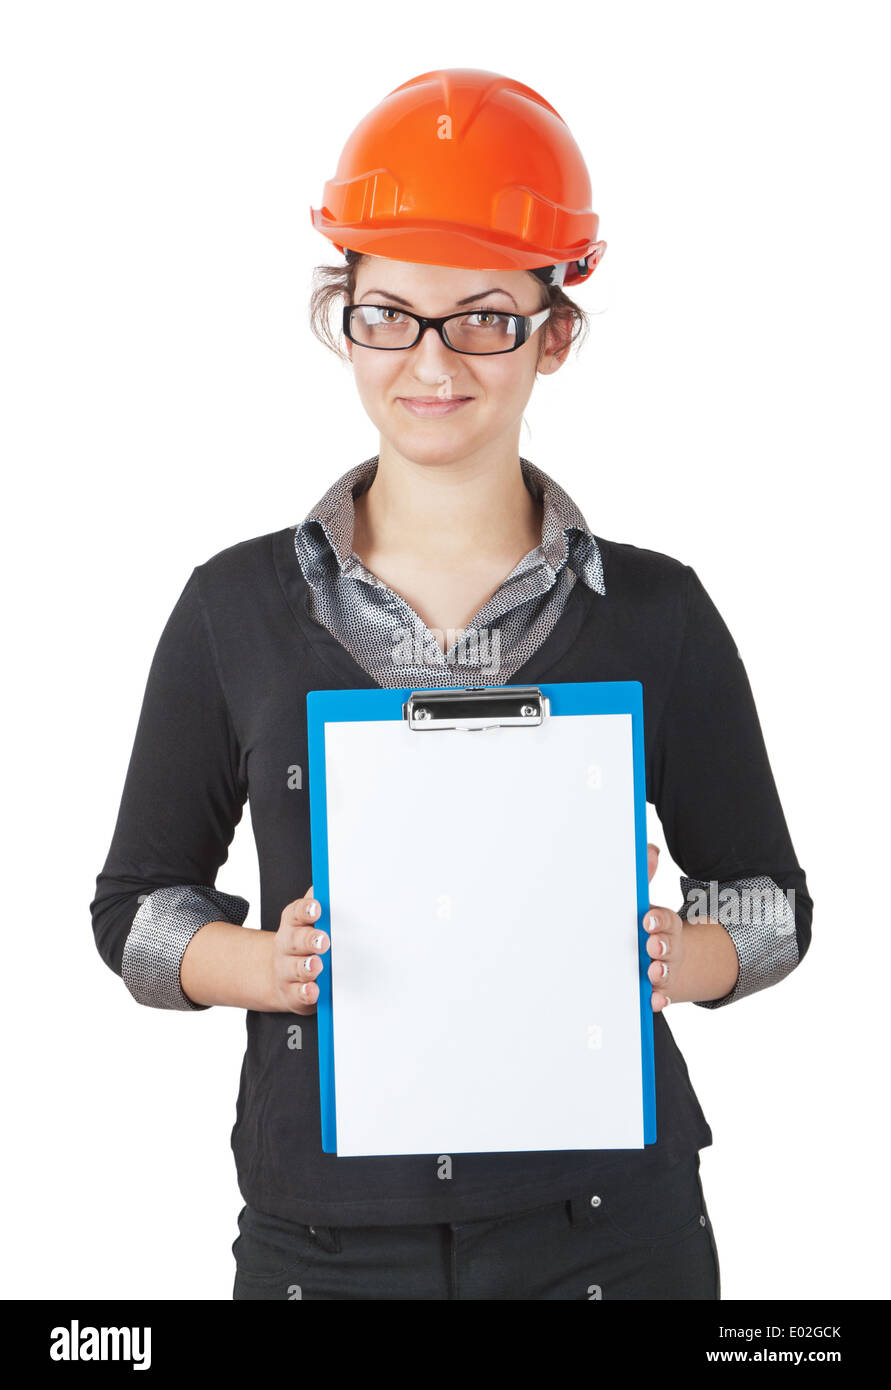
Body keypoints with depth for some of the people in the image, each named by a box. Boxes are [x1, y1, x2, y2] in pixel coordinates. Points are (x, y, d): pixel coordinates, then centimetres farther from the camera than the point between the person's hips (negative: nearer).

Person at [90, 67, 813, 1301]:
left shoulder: (655, 613, -2)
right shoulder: (237, 608, 0)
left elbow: (769, 900, 5)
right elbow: (136, 903, 5)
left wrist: (671, 959, -15)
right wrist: (264, 967, -15)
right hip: (322, 1233, 1)